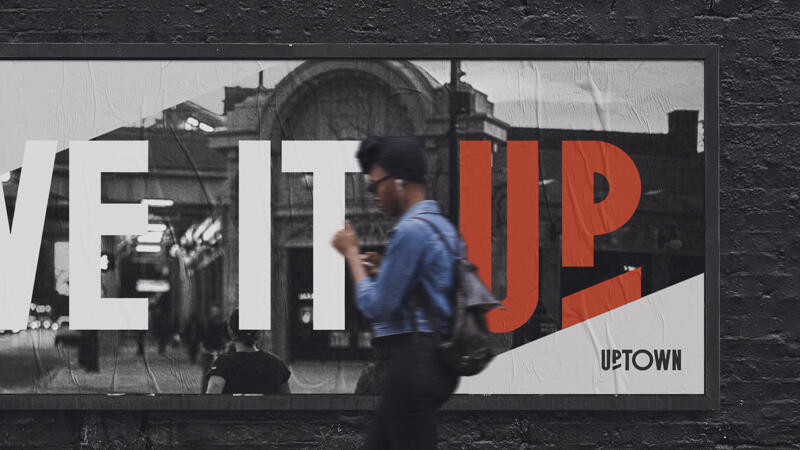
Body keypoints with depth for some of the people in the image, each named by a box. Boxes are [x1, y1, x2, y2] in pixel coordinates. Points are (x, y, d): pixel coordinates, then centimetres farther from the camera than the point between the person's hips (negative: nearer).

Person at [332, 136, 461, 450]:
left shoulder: (411, 230, -15)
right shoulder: (442, 226, 17)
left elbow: (376, 307, -15)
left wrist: (351, 254, -2)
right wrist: (380, 270, 15)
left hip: (413, 362, -10)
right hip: (434, 362, 10)